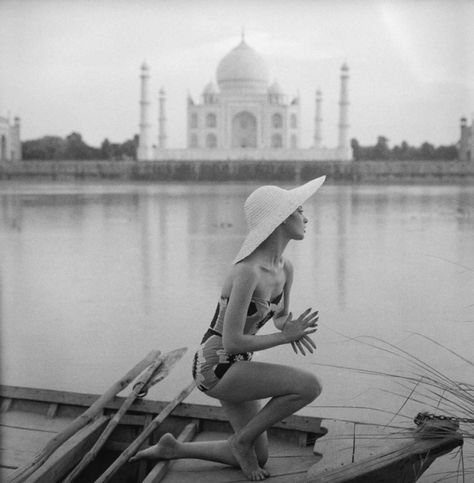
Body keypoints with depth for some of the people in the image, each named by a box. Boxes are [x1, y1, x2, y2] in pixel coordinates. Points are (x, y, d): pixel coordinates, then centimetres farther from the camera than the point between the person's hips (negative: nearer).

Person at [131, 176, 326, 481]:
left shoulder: (285, 267, 0)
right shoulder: (247, 272, -28)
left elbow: (281, 316, 17)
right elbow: (232, 342, -27)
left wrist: (291, 329, -7)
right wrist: (285, 336, -18)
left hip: (235, 365, 9)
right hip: (215, 368, -9)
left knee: (258, 459, 18)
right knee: (310, 386, -20)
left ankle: (172, 449, 27)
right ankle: (242, 439, -1)